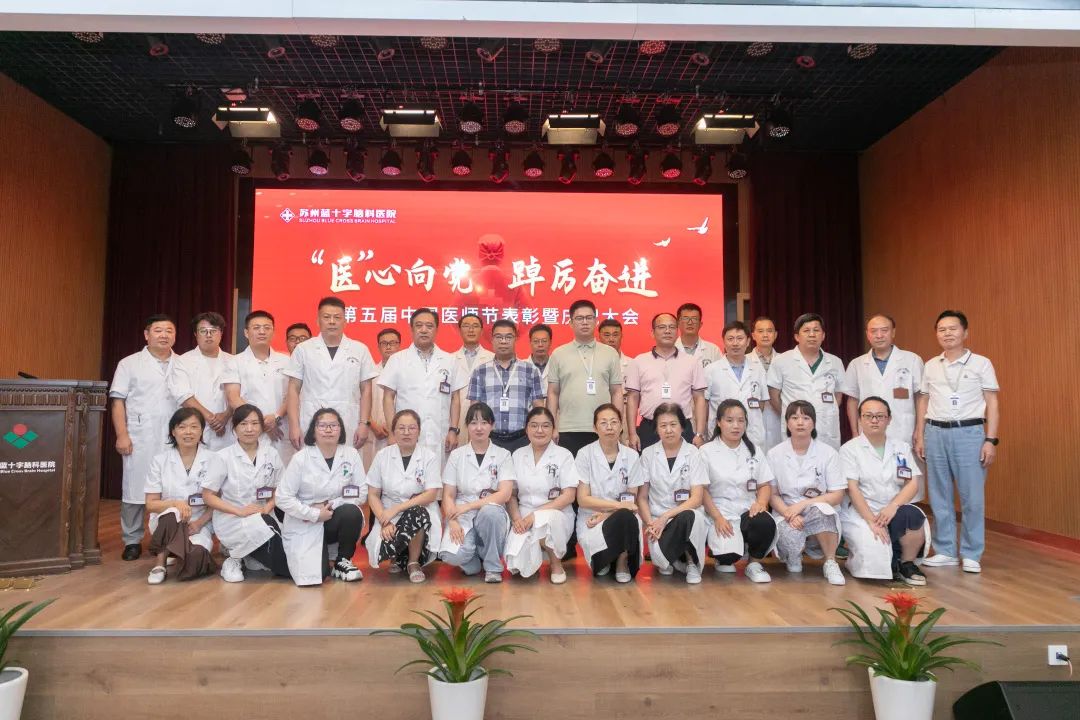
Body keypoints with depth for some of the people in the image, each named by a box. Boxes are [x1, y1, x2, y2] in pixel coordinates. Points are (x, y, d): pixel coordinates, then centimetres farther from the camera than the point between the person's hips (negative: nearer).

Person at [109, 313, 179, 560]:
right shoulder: (129, 364, 7)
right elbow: (118, 401, 3)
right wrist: (122, 435, -6)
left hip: (175, 438, 2)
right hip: (139, 437, -1)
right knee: (135, 488, 2)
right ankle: (132, 540, 13)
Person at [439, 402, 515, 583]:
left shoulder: (503, 455, 2)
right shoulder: (456, 455, 6)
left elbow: (505, 494, -10)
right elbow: (448, 496, 3)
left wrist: (468, 506, -18)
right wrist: (453, 522, -16)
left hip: (491, 512, 0)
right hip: (463, 516, 0)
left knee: (489, 512, -37)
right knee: (452, 555, -30)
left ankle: (492, 566, -12)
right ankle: (475, 559, 7)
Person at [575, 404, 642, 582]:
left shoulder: (631, 456, 3)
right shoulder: (585, 454, -4)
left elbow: (632, 500, 2)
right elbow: (583, 499, -7)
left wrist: (606, 515, -15)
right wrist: (619, 505, -19)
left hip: (625, 519, 2)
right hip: (592, 520, -2)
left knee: (628, 518, -35)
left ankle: (622, 562, -6)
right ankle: (603, 561, -2)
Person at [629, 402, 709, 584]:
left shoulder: (693, 454, 0)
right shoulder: (648, 454, 4)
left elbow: (697, 499, -8)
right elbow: (642, 497, 5)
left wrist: (666, 517, -17)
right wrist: (650, 524, -12)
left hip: (687, 516, 0)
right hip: (657, 519, 0)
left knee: (689, 517, -37)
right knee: (658, 554, -32)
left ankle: (691, 562, -8)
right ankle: (668, 560, 6)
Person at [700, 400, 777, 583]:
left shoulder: (753, 450, 13)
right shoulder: (707, 451, 2)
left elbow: (765, 485, 11)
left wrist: (761, 503, -11)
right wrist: (718, 517, -15)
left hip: (748, 511, 3)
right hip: (721, 513, -3)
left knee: (766, 523, -33)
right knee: (729, 555, -30)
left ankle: (754, 563, -3)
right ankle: (724, 557, 11)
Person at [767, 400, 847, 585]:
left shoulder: (828, 453, 1)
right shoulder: (775, 454, 3)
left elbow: (837, 495, -3)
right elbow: (772, 495, 1)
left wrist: (802, 504, -17)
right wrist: (789, 514, -19)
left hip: (819, 515, 0)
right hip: (786, 513, 0)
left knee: (820, 509, -37)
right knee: (790, 534, -36)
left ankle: (831, 563, -13)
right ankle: (793, 559, 3)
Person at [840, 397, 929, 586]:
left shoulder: (902, 448, 11)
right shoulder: (849, 449, -1)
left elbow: (913, 484, 2)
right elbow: (852, 489, -9)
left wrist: (893, 506, -17)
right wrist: (872, 521, -19)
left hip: (893, 511, 4)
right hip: (861, 513, -3)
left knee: (911, 514, -32)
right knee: (875, 557, -28)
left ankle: (907, 564, -6)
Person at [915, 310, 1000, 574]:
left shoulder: (981, 364, 1)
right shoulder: (930, 366, 10)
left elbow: (992, 403, 1)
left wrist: (990, 440, -6)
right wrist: (919, 436, 9)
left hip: (969, 433, -3)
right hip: (936, 433, 3)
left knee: (972, 497, -1)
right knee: (939, 496, 8)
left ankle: (971, 555, 11)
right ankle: (945, 551, 18)